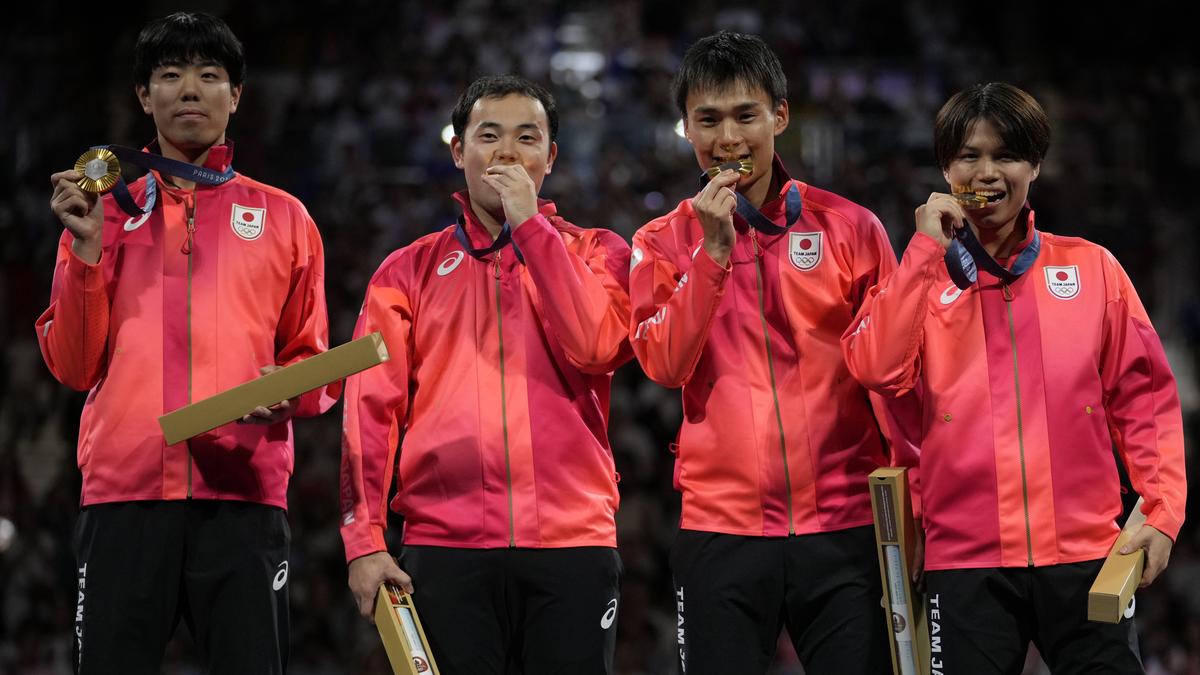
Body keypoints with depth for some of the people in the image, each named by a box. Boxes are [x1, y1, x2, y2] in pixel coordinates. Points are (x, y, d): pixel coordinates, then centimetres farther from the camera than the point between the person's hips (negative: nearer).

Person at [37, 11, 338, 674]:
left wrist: (291, 394, -6)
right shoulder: (106, 210, 15)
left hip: (244, 491, 0)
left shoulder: (282, 217, 16)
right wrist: (86, 248, -2)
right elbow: (74, 367, 9)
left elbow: (314, 365, 17)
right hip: (123, 494, 0)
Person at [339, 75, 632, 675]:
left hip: (572, 543, 0)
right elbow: (371, 408, 5)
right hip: (445, 550, 0)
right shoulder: (410, 270, 13)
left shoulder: (593, 253, 12)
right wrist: (363, 540, -6)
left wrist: (530, 224, -6)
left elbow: (596, 346, -8)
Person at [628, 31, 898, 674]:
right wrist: (713, 250, -13)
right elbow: (664, 363, -6)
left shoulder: (850, 227, 5)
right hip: (719, 530, 0)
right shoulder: (664, 242, 8)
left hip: (844, 525, 0)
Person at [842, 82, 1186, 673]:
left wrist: (1163, 512, -1)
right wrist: (927, 249, -7)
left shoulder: (1093, 268, 9)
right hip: (966, 560, 0)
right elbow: (877, 370, -9)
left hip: (1085, 554, 0)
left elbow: (1142, 397, 9)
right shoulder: (922, 275, 9)